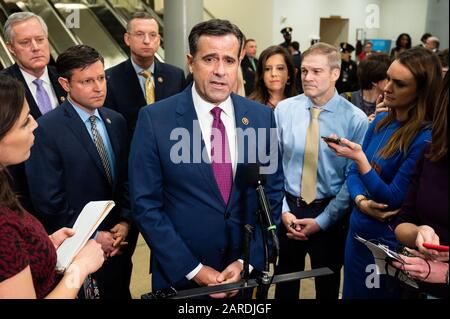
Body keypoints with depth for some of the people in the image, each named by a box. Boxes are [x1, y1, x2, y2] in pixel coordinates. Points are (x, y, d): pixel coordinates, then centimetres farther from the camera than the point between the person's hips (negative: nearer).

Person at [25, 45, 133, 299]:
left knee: (119, 292, 19)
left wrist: (125, 222, -4)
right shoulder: (47, 130, -17)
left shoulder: (116, 121, 3)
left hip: (118, 241, 5)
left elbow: (126, 178, 8)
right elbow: (48, 199, -17)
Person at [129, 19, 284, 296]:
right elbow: (146, 204, -11)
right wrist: (193, 269, -13)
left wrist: (248, 261, -7)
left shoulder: (262, 117, -3)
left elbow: (272, 194, 1)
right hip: (179, 275, -2)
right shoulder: (155, 119, -12)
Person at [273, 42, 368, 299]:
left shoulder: (356, 119, -12)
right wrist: (283, 210, -8)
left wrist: (321, 221, -11)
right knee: (285, 282, 20)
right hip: (287, 210, 2)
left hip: (330, 214, -1)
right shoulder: (284, 109, -5)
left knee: (327, 286, 19)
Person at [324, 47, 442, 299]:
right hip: (357, 232, 7)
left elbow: (393, 201, -20)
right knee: (351, 292, 23)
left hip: (387, 246, -7)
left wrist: (360, 158, -28)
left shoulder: (425, 138, -21)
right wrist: (361, 201, -13)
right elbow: (354, 172, 7)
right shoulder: (381, 121, 1)